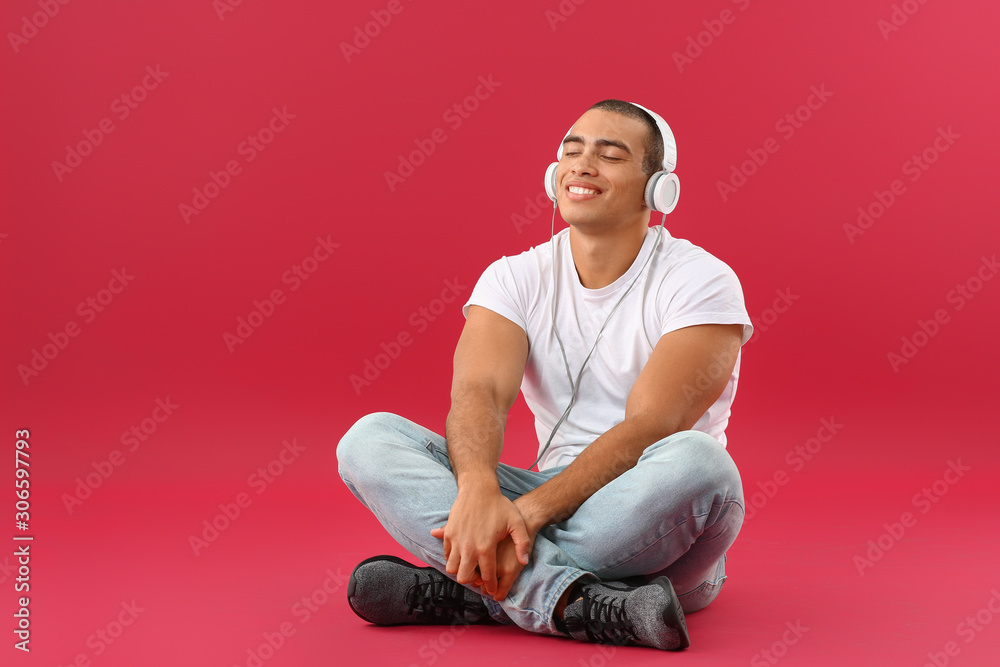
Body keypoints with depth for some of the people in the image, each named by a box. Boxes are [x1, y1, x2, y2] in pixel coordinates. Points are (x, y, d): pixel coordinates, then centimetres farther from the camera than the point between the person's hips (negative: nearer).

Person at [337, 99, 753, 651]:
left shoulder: (699, 281, -7)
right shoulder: (516, 278, 6)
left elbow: (649, 429, -19)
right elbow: (478, 391, -12)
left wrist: (527, 512, -31)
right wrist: (478, 490, -35)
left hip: (650, 536, -3)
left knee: (697, 462, -37)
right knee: (369, 438, -15)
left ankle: (463, 592, -26)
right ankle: (584, 605, -33)